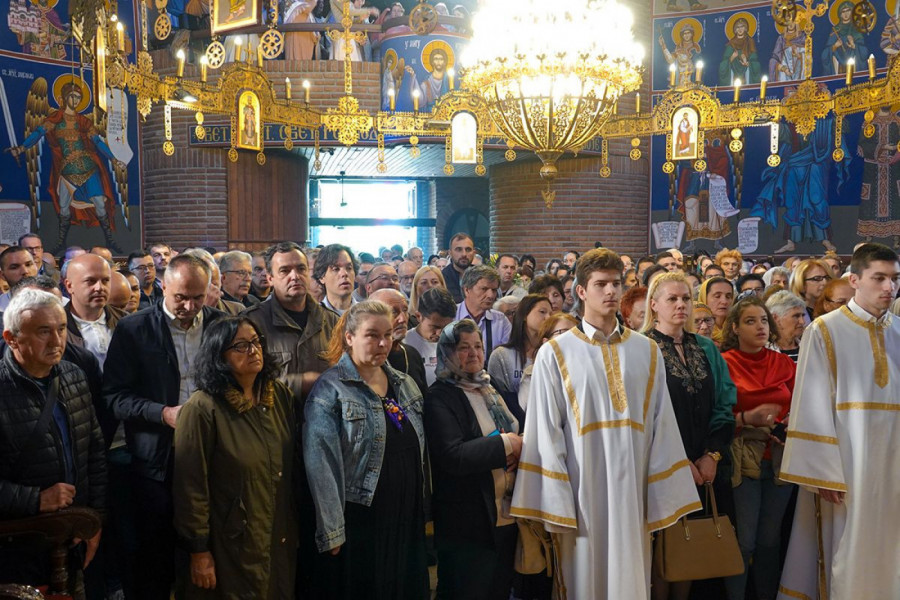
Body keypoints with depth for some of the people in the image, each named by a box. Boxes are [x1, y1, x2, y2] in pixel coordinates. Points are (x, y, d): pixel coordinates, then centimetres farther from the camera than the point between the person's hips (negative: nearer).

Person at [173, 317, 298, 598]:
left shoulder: (281, 396, 1)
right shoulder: (203, 408, -16)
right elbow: (190, 486, -15)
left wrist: (296, 526, 10)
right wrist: (199, 551, -12)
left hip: (282, 540, 5)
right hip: (232, 547, -5)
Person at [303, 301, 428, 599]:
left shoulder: (405, 384, 9)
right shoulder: (330, 390, -10)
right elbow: (321, 465, -13)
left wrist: (424, 512, 14)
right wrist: (332, 533, -14)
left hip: (408, 520, 6)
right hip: (359, 526, -6)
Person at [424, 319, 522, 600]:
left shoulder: (490, 390, 13)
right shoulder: (440, 398, -11)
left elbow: (517, 433, 21)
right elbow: (453, 456, -23)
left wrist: (518, 446, -3)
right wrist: (506, 444, -15)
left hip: (506, 519, 7)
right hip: (468, 526, -7)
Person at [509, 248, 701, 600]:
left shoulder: (647, 352, 8)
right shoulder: (555, 354, -1)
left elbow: (662, 426, 5)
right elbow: (547, 433, -4)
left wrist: (664, 496, 1)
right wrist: (555, 504, -9)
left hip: (633, 490, 3)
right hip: (582, 492, -2)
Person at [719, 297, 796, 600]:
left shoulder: (784, 363, 9)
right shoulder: (725, 363, -4)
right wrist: (748, 418, -18)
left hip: (780, 459, 4)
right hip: (744, 460, -4)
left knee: (770, 540, 8)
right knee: (744, 541, -4)